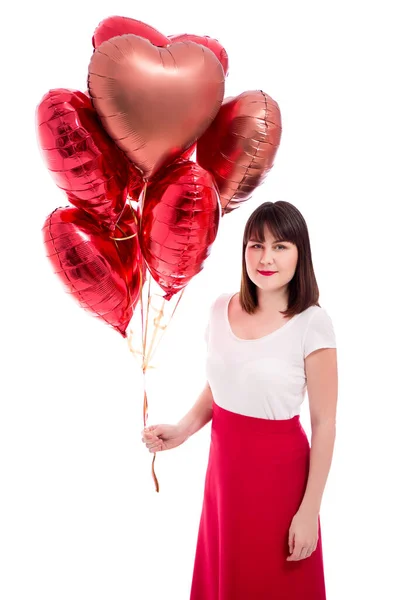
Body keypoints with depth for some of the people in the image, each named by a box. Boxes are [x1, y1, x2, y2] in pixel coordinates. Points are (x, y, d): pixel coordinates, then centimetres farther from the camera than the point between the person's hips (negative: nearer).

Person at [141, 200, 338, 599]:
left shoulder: (311, 324, -17)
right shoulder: (221, 308, -2)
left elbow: (324, 423, -13)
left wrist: (310, 510, -12)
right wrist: (182, 431, -3)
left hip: (278, 469, -4)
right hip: (224, 463, 5)